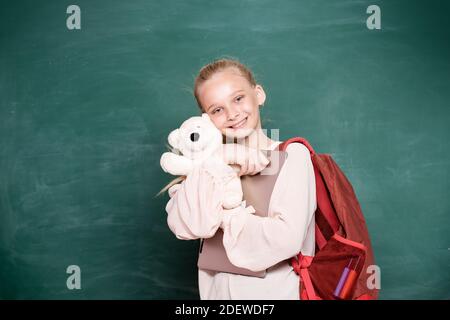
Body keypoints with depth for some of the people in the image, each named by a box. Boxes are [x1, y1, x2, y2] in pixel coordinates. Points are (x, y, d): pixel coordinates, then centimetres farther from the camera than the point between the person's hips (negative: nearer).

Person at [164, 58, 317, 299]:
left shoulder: (292, 155, -9)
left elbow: (287, 239, -21)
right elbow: (182, 226, -12)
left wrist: (227, 217, -11)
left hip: (277, 290, -3)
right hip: (218, 289, 3)